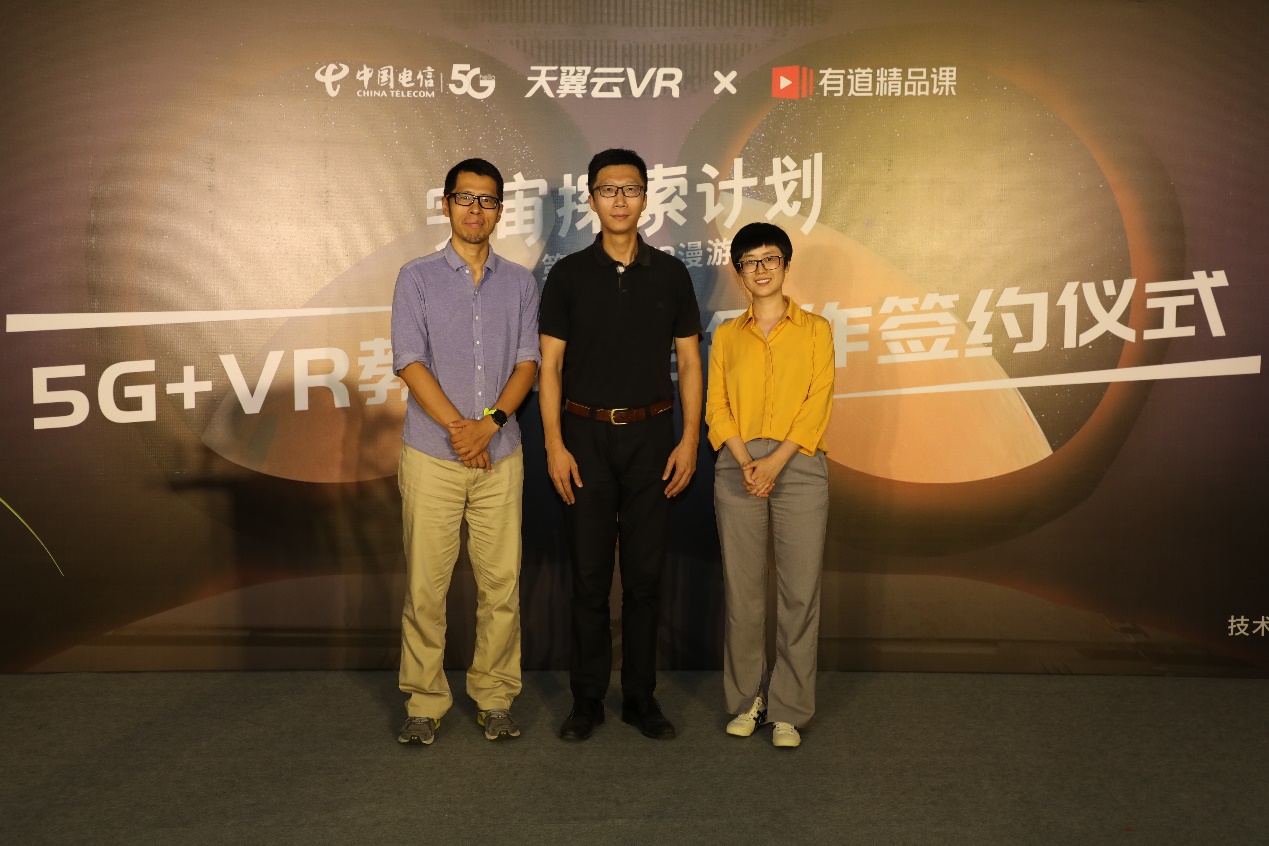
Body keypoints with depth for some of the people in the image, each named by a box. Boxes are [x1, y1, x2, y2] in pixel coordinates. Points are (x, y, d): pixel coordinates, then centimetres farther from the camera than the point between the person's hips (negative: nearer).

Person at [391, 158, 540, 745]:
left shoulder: (519, 283, 12)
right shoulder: (418, 278, 5)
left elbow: (528, 362, 3)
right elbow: (410, 362, -4)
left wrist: (490, 423, -12)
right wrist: (458, 427, -12)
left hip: (501, 455, 2)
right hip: (432, 455, -2)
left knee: (502, 582, 3)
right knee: (425, 584, 0)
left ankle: (494, 697, 16)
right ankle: (425, 702, 13)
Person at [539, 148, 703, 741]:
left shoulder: (670, 275, 6)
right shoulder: (568, 275, 2)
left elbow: (689, 363, 6)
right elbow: (550, 366, 0)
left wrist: (689, 440, -2)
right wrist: (555, 445, -8)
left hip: (651, 434, 1)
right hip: (586, 433, -1)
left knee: (645, 574, 6)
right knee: (589, 575, 3)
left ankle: (641, 697, 18)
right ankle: (587, 699, 15)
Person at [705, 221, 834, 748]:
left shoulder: (814, 330, 8)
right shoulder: (727, 336, 14)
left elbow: (818, 403, -1)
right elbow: (717, 407, 6)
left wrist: (775, 462, -13)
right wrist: (745, 462, -11)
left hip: (798, 465, -1)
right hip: (738, 468, 2)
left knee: (800, 591, -3)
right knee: (741, 590, 3)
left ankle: (788, 710, 8)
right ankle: (747, 698, 18)